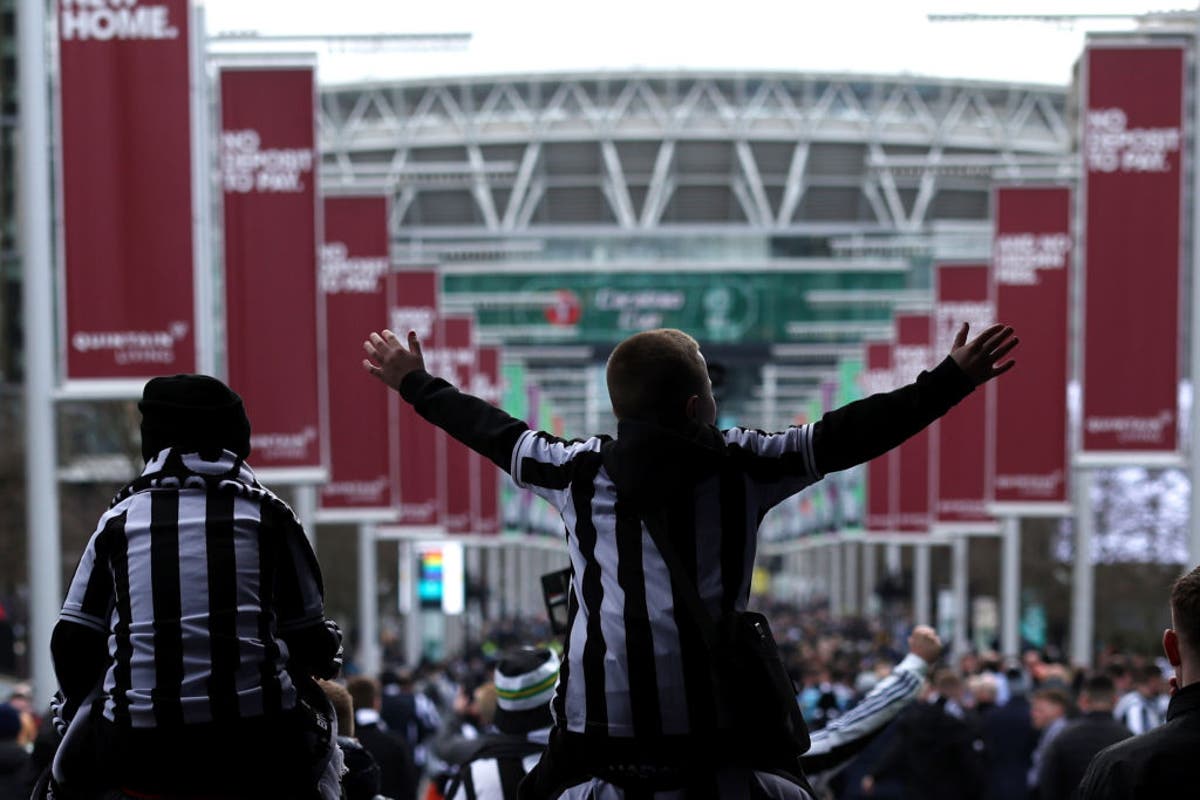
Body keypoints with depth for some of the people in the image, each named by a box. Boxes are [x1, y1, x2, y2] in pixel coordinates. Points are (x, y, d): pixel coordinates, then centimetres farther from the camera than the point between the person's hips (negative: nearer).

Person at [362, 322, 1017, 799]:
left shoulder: (577, 469, 10)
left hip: (596, 719, 1)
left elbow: (495, 434, 24)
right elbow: (843, 436, 8)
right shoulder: (742, 463, 5)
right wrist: (952, 380, 16)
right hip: (716, 720, -1)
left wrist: (416, 384, 41)